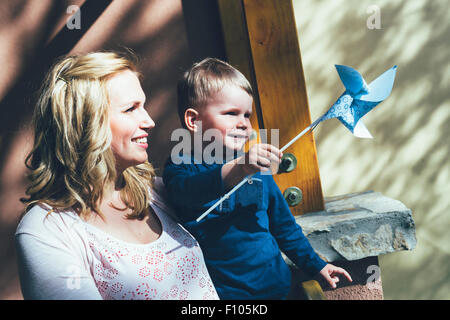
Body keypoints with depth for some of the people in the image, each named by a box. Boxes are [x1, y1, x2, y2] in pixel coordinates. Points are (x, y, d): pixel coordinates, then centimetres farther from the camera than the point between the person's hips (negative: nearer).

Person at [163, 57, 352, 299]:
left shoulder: (257, 167, 8)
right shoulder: (181, 166, -8)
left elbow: (283, 224, 18)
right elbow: (187, 191, -33)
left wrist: (315, 265, 19)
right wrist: (238, 169, -48)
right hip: (224, 291, -4)